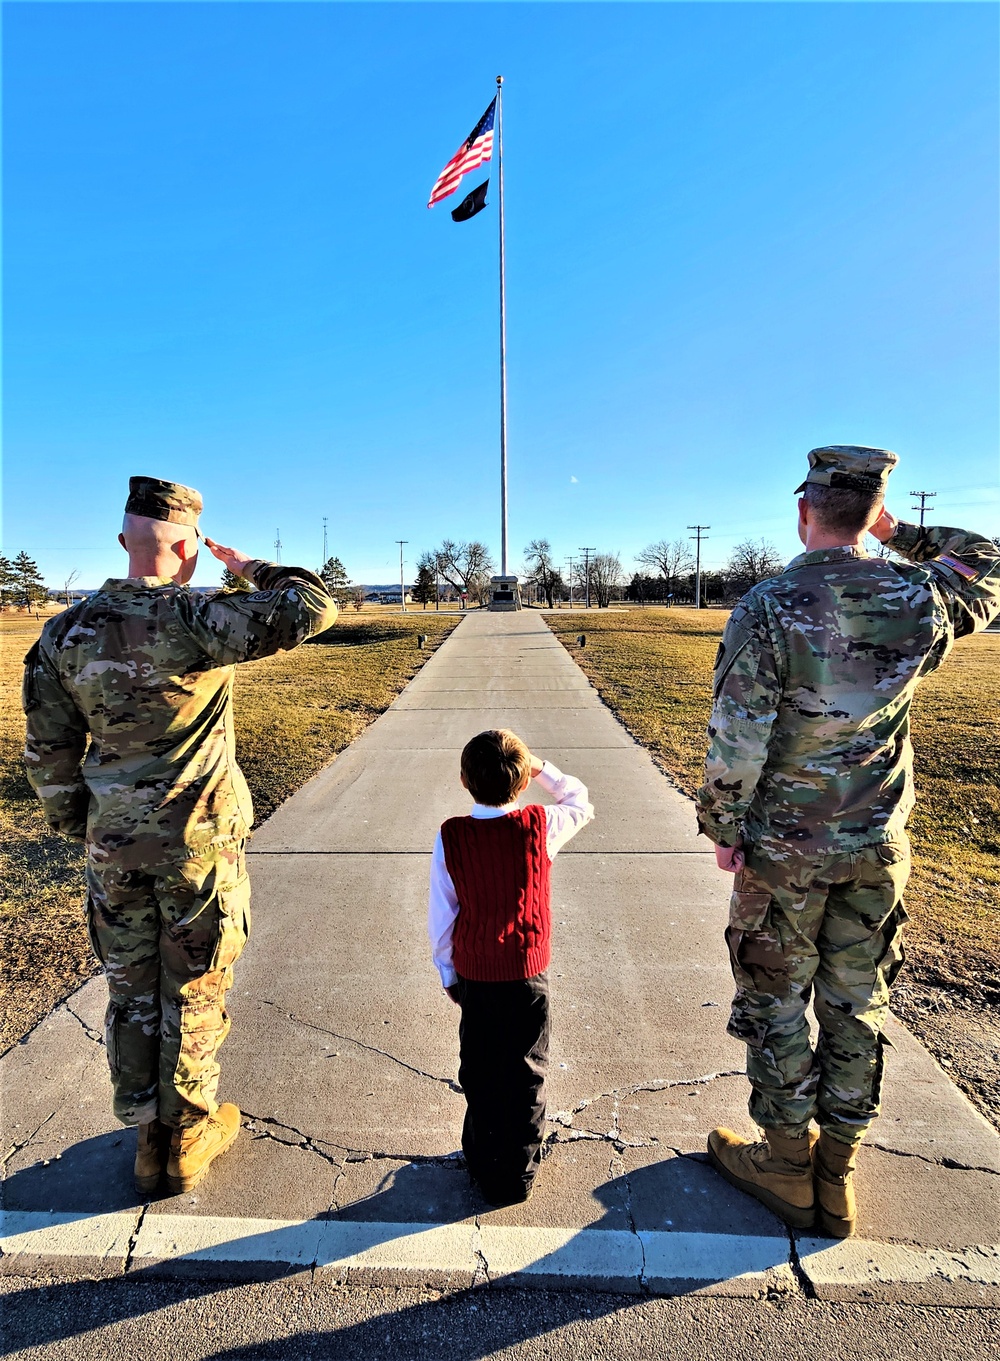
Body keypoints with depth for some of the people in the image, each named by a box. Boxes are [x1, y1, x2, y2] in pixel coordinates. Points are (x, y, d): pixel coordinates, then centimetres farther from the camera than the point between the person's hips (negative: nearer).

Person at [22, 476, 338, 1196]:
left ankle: (148, 1136, 36)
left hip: (114, 846, 5)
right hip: (199, 841, -4)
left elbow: (49, 753, 4)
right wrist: (252, 567, -5)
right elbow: (314, 607, -23)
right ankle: (191, 1134, 32)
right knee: (194, 992, 13)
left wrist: (81, 829, 16)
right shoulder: (195, 620, -19)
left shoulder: (65, 633, -1)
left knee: (131, 992, 19)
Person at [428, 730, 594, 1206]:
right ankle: (518, 1174, 31)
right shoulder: (539, 826, -14)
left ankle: (483, 1165, 36)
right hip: (527, 975, 0)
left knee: (478, 1074, 19)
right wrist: (542, 769, 8)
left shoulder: (450, 837, -12)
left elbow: (440, 916, -4)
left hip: (474, 977, 1)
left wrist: (447, 972, 8)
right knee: (526, 1076, 17)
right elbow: (580, 800, 8)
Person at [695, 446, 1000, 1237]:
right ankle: (838, 1176, 33)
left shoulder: (768, 608, -18)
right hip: (877, 847, 4)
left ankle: (786, 1167, 30)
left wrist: (723, 828, -5)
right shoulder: (919, 602, -6)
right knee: (857, 1005, 17)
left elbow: (737, 741, -17)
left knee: (777, 1004, 14)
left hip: (782, 848, -3)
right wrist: (903, 537, 14)